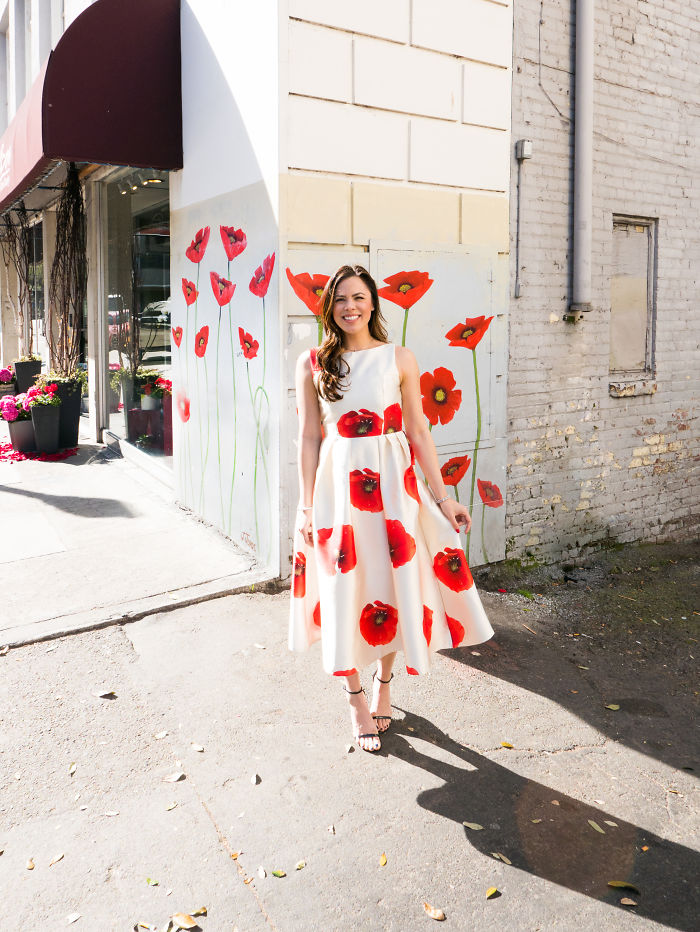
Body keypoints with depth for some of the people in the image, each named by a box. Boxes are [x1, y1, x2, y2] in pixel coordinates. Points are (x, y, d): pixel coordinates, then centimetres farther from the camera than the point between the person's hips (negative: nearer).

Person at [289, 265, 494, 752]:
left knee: (394, 583, 6)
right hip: (337, 483, 0)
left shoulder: (400, 358, 3)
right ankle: (357, 700, 23)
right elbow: (309, 437, 3)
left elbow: (418, 431, 4)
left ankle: (385, 678, 32)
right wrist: (307, 506, -1)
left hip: (392, 481, 0)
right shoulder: (312, 363, 4)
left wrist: (442, 496, 2)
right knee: (344, 589, 5)